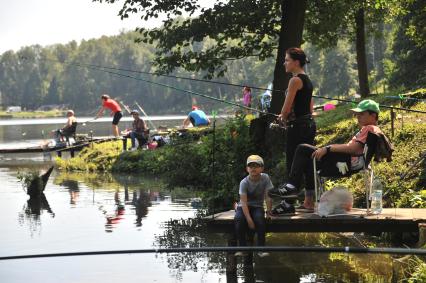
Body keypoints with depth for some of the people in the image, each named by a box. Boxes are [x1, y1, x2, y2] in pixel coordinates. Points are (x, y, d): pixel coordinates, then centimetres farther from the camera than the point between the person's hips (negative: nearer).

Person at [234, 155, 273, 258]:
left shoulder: (265, 178, -11)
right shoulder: (244, 182, -17)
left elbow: (268, 196, -9)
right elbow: (244, 202, -22)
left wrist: (268, 211, -18)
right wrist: (249, 219, -31)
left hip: (257, 206, 1)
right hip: (244, 207, -1)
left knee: (260, 218, -32)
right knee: (238, 219, -31)